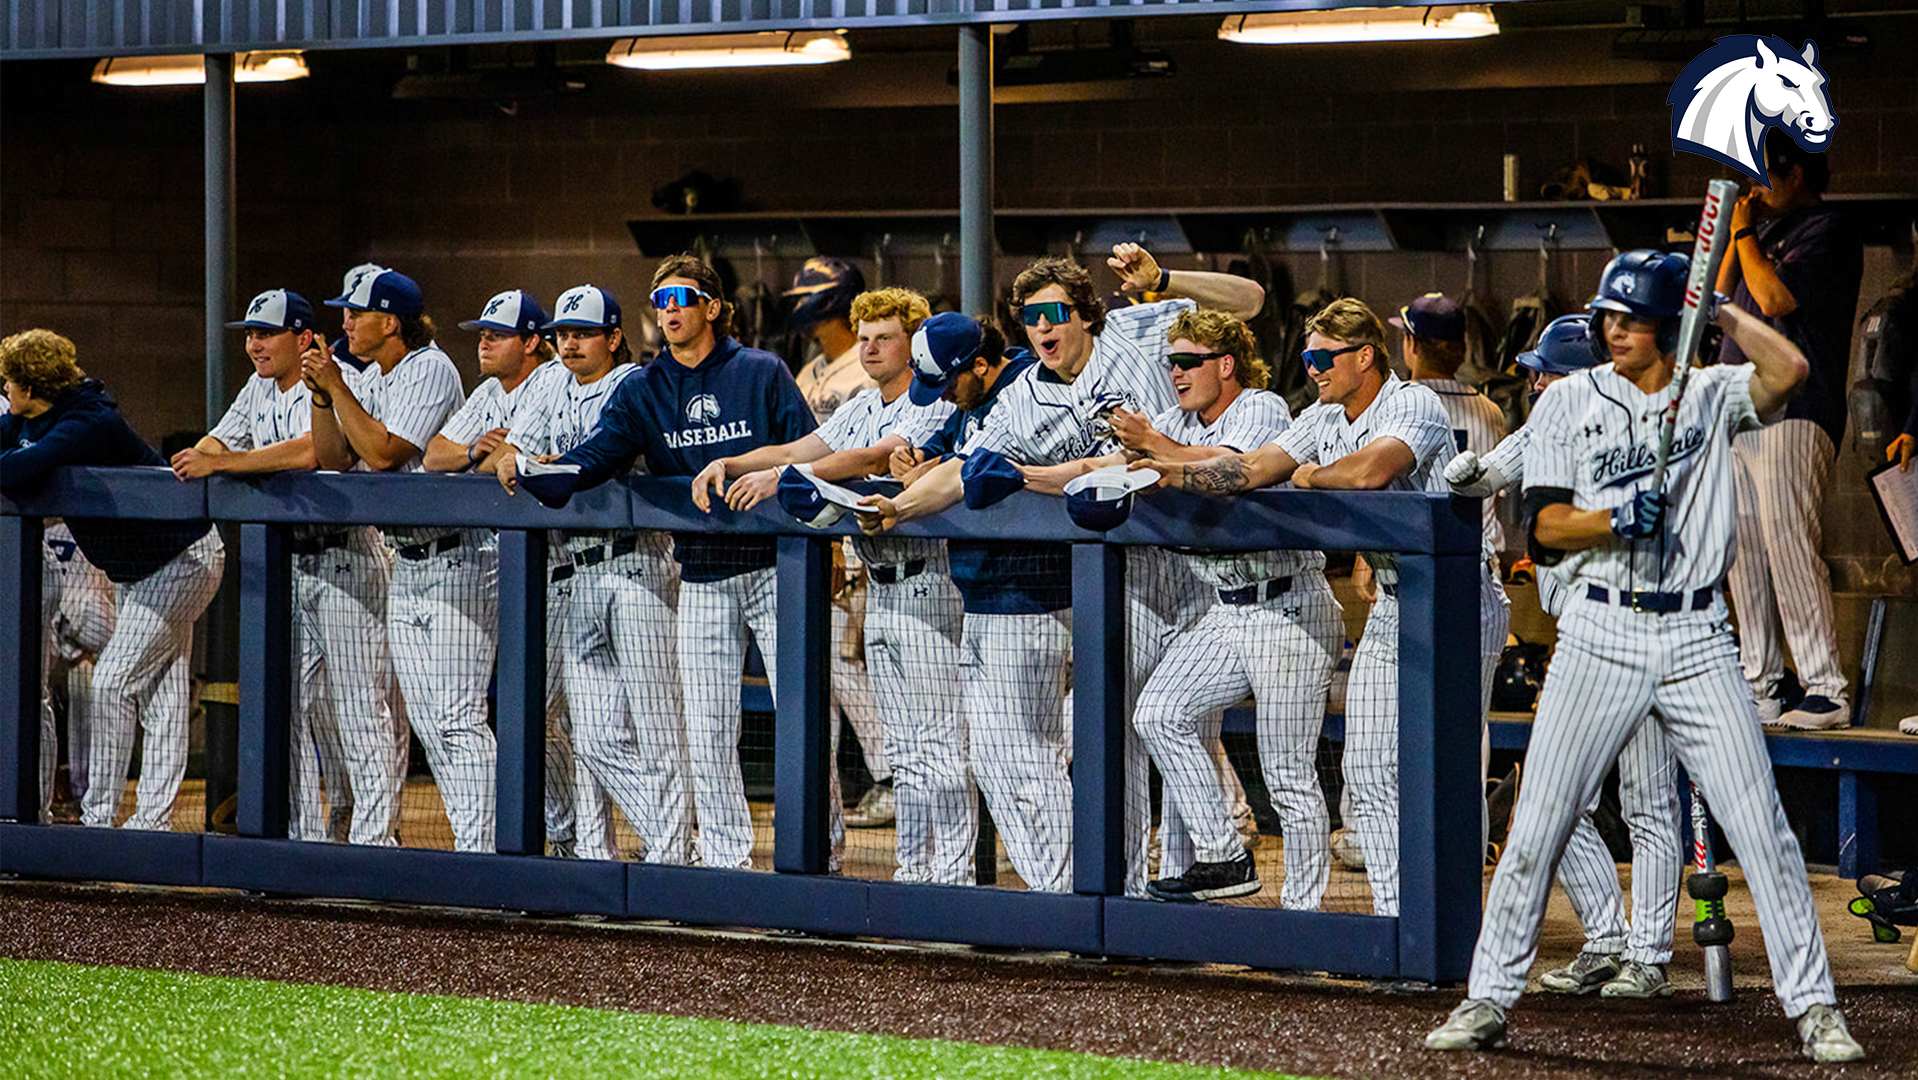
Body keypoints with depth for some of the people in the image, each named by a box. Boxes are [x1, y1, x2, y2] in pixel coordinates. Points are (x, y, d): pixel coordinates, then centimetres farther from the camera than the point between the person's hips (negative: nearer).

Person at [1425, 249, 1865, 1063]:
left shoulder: (1712, 394, 7)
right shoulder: (1570, 402, 7)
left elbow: (1787, 369, -14)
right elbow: (1545, 528, 1)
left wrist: (1717, 306, -4)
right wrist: (1613, 519, -16)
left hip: (1697, 642, 0)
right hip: (1600, 637, 0)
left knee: (1763, 829, -2)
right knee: (1536, 826, -1)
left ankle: (1813, 1004, 6)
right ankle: (1488, 999, 9)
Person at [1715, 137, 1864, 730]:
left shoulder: (1828, 232, -6)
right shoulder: (1769, 230, 21)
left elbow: (1775, 299, -17)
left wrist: (1745, 235, -5)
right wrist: (1736, 234, 13)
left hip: (1793, 413, -9)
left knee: (1789, 544, -15)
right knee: (1746, 548, 7)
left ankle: (1826, 692, -15)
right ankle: (1760, 688, 11)